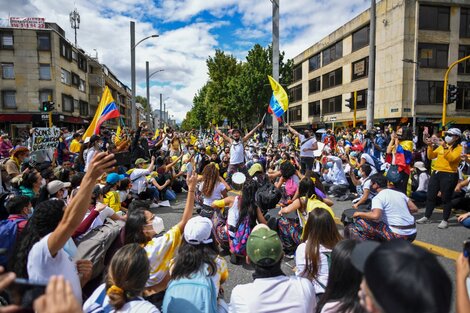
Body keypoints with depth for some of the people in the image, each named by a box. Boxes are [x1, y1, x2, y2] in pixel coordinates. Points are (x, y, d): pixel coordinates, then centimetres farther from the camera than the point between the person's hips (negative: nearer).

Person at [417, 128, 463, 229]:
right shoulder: (442, 146, 14)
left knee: (446, 198, 0)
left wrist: (445, 148, -30)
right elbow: (431, 156, 11)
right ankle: (426, 217, 20)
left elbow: (451, 158, -20)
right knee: (430, 196, 10)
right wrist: (430, 146, -2)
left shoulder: (459, 148, -4)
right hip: (436, 173, 7)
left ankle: (445, 220, 12)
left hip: (449, 175, -6)